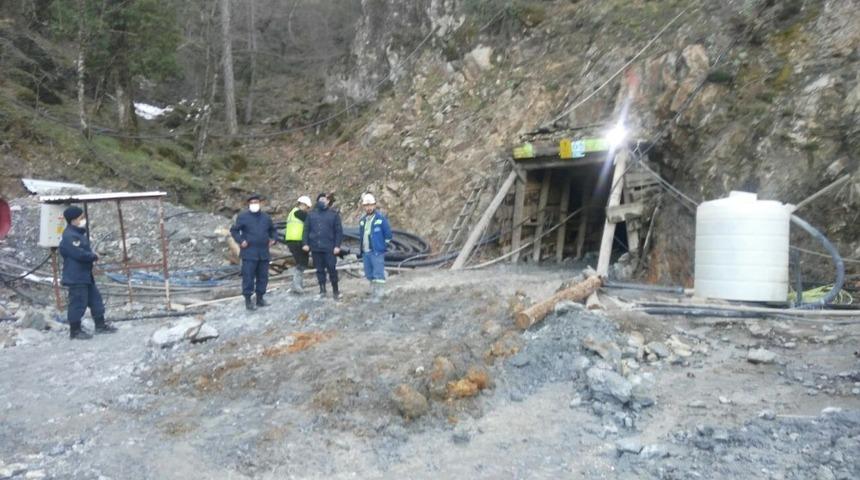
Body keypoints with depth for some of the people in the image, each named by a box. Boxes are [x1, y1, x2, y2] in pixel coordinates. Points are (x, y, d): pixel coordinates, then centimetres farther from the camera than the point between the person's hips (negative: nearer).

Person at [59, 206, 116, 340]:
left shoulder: (79, 233, 14)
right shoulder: (69, 237, -19)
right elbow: (79, 254, -27)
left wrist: (92, 254, 2)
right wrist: (94, 256, -11)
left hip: (86, 275, 11)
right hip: (76, 278, -11)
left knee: (95, 299, 15)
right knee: (78, 303, -3)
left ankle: (100, 325, 24)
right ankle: (75, 331, 7)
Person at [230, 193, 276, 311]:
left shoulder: (266, 217, 12)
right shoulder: (243, 216, -2)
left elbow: (272, 230, 25)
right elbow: (234, 230, 1)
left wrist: (272, 239, 8)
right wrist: (240, 241, -11)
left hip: (264, 253, 5)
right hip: (249, 253, -5)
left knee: (263, 277, 9)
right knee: (248, 277, -6)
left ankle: (260, 298, 21)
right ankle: (248, 300, 0)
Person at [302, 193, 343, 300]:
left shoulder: (334, 214, 2)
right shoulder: (311, 214, 9)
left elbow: (339, 231, -1)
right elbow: (306, 230, 8)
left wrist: (337, 245, -9)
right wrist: (305, 243, -1)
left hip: (329, 248, -3)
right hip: (315, 248, 3)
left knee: (332, 269, -3)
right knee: (319, 270, 9)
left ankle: (335, 290, 10)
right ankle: (322, 290, 20)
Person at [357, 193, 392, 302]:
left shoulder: (381, 218, -7)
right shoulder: (362, 220, 11)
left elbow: (388, 234, -4)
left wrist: (383, 246, -2)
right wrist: (362, 246, 15)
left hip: (377, 251, -7)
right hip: (365, 251, 7)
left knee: (378, 273, -6)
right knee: (369, 274, 13)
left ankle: (378, 295, -2)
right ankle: (373, 292, 24)